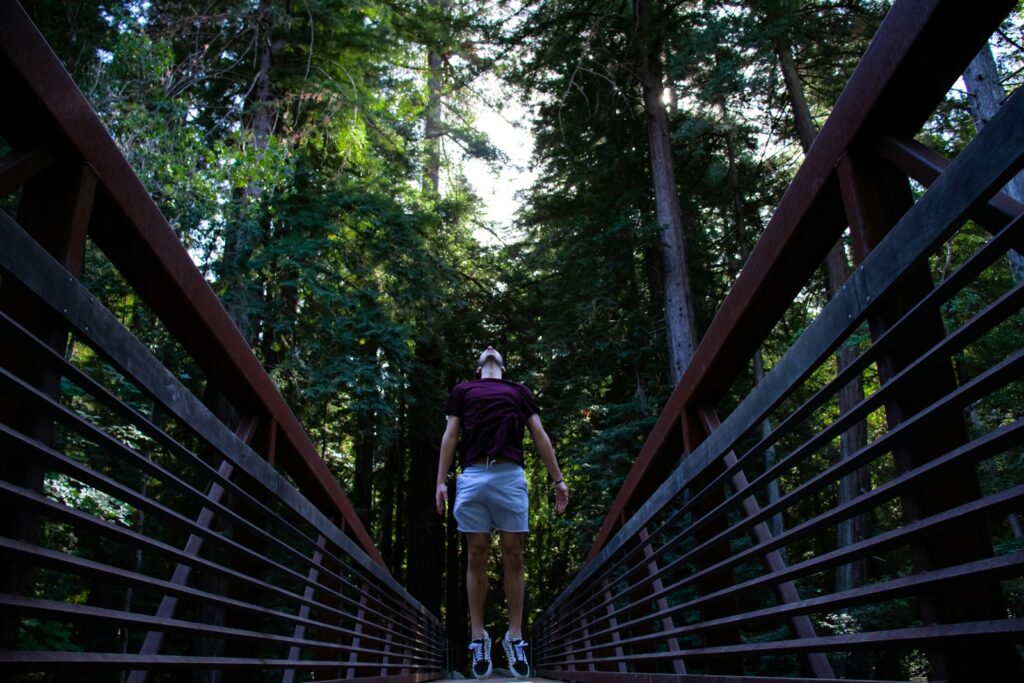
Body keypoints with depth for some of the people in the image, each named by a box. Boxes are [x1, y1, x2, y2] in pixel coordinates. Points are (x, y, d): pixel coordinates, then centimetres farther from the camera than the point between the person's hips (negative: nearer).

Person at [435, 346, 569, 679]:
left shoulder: (519, 391, 23)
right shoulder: (462, 390, 21)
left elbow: (540, 436, 17)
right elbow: (450, 436, 14)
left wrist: (558, 479, 8)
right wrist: (441, 480, 3)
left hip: (511, 476, 0)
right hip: (472, 476, 0)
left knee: (513, 556, -1)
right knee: (477, 557, 0)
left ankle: (515, 638, 6)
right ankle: (479, 637, 8)